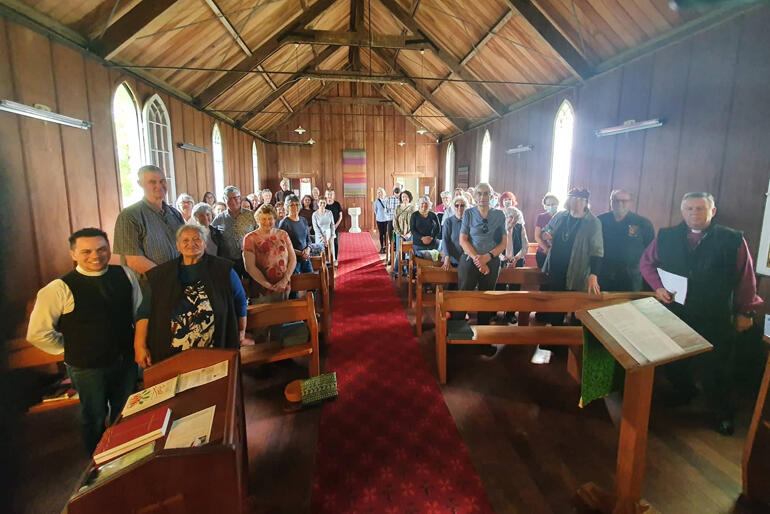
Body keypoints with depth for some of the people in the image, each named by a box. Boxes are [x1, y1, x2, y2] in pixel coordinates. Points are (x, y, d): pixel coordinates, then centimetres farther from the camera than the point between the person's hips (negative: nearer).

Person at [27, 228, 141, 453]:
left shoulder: (125, 274, -7)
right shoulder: (60, 288, -18)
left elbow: (138, 311, 5)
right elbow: (38, 333, -11)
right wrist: (72, 350, -4)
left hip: (126, 360, 3)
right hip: (87, 367, -3)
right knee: (95, 419, 19)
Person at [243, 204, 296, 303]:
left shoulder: (283, 235, 9)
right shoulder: (250, 238, -2)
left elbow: (293, 259, 5)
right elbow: (250, 267, -9)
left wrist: (285, 281, -9)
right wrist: (269, 285, -16)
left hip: (284, 287, 3)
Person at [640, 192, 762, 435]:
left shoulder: (733, 240, -6)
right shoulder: (666, 237, -1)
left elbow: (746, 278, 0)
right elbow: (646, 262, 10)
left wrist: (745, 311, 4)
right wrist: (657, 286, -5)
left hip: (715, 319, -2)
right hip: (674, 314, 3)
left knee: (716, 368, 8)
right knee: (674, 362, 16)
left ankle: (722, 413, 30)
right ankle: (683, 392, 43)